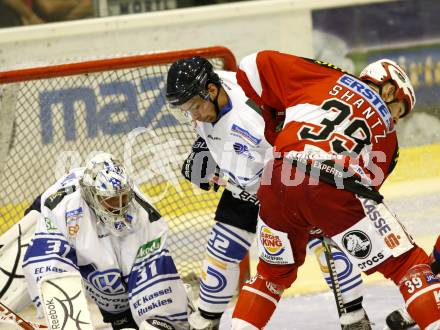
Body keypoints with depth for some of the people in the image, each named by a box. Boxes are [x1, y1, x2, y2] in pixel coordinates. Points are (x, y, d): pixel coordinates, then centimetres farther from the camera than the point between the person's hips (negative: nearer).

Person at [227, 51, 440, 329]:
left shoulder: (327, 79, 25)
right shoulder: (387, 133, 26)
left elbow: (256, 66, 23)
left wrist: (272, 126, 32)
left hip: (278, 181, 3)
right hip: (337, 190, -3)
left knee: (275, 273, 27)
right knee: (408, 265, 9)